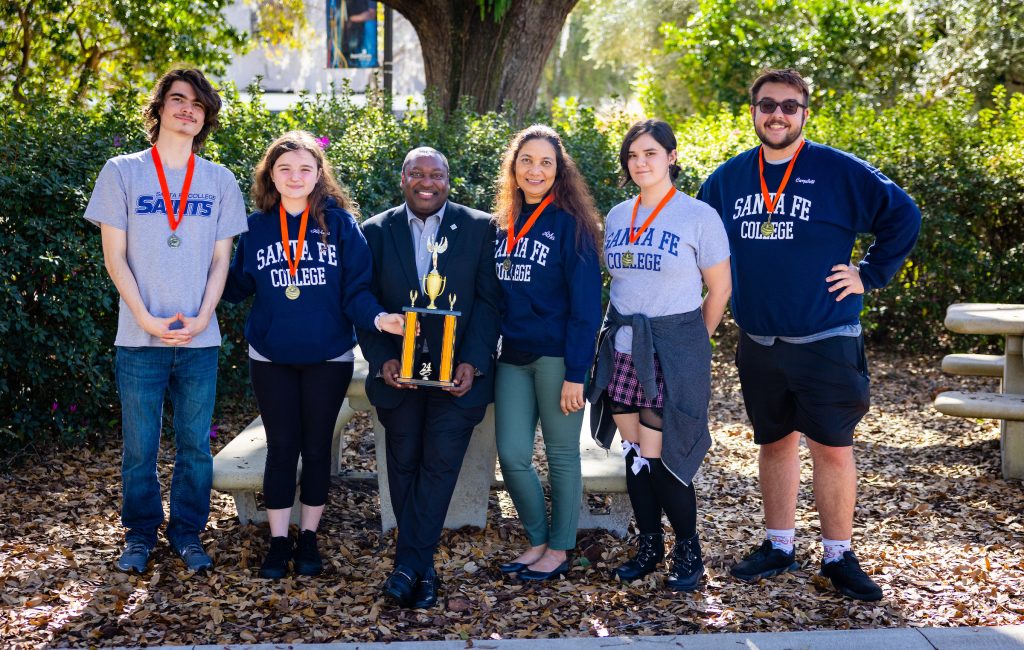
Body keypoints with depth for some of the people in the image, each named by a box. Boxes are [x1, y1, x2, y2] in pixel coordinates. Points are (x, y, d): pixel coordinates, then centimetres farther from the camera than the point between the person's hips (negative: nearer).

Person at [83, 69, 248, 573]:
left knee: (195, 444, 8)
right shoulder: (122, 172, 2)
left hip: (200, 340, 2)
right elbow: (115, 257, -1)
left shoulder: (219, 181, 8)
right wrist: (148, 320, -10)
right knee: (139, 447, 6)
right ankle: (140, 533, 23)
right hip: (139, 339, -2)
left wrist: (200, 319, -6)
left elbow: (221, 260, 7)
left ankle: (187, 531, 23)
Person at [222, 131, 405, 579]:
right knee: (281, 448, 6)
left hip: (328, 357, -1)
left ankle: (308, 537, 24)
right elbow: (236, 285, 5)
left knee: (317, 447, 9)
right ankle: (278, 541, 18)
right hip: (271, 357, 1)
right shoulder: (256, 226, 1)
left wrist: (378, 318, -27)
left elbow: (357, 287, -9)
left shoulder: (340, 222, -6)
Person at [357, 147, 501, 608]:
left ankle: (409, 562, 2)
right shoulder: (376, 232, 5)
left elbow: (487, 300, -2)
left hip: (457, 372, -2)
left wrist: (472, 362, -12)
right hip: (398, 371, 2)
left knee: (441, 463, -6)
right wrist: (381, 359, -10)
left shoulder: (479, 228, 0)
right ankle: (421, 566, 19)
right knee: (404, 465, 7)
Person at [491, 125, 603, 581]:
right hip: (513, 356, 5)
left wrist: (575, 373, -15)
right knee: (512, 456, 5)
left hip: (556, 356, -5)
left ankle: (559, 550, 19)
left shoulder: (570, 223, -7)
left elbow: (586, 303, -11)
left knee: (561, 455, 5)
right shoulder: (504, 223, 10)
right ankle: (537, 540, 24)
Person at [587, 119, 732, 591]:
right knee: (633, 452, 8)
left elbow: (720, 290, -2)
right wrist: (621, 328, 11)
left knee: (657, 456, -6)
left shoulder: (698, 216, -7)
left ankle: (688, 552, 13)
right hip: (622, 347, 5)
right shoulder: (617, 216, 9)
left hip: (672, 350, -5)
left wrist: (691, 341, 4)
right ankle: (649, 546, 23)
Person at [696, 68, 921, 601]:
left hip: (826, 341, -4)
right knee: (775, 443, 13)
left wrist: (871, 275, -4)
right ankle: (778, 547, 25)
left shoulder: (840, 172, -5)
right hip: (758, 342, 4)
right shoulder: (727, 178, 6)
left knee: (832, 449, -2)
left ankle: (838, 556, 12)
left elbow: (902, 215, 0)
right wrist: (729, 287, 13)